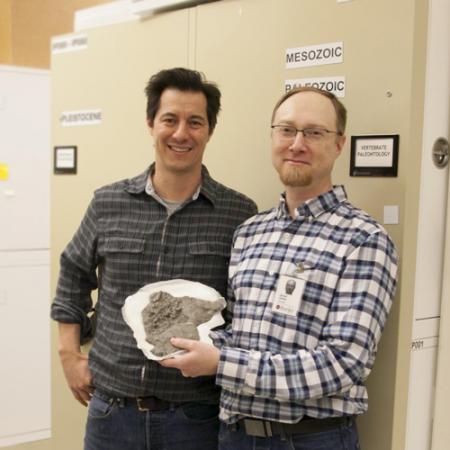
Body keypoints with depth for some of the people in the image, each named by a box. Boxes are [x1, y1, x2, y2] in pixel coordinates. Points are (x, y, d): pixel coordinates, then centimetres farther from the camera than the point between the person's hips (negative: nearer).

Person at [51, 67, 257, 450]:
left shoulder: (240, 214, -6)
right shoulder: (108, 204, 0)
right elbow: (73, 277, 13)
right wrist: (70, 355, 9)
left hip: (196, 416, -2)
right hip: (110, 409, 2)